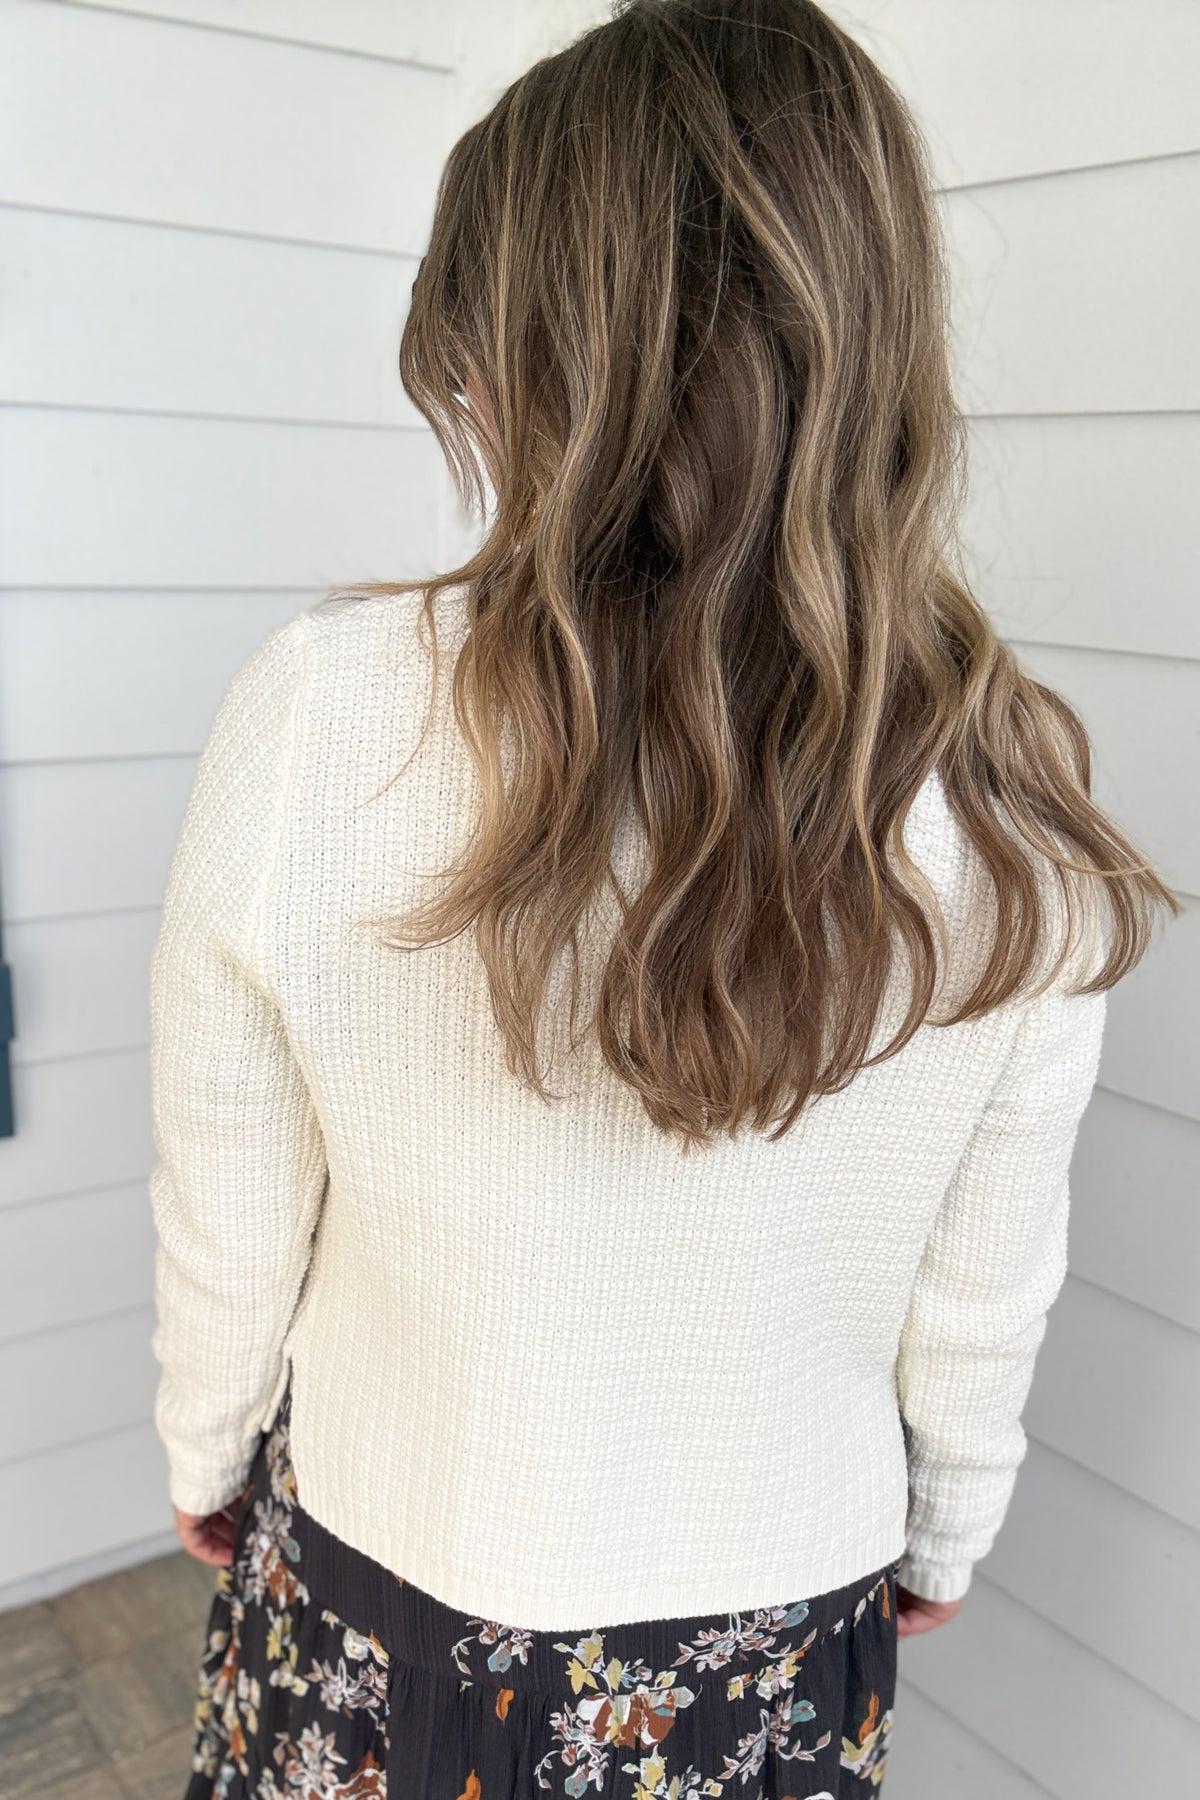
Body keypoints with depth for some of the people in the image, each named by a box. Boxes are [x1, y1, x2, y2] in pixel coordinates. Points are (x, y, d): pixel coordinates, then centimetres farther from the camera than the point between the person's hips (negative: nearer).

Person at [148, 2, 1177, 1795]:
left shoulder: (317, 717, -27)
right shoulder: (1010, 811, -21)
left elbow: (230, 1231, -13)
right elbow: (984, 1299, -8)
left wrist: (207, 1459, 7)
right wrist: (943, 1536, 12)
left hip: (378, 1592, 0)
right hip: (782, 1635, 2)